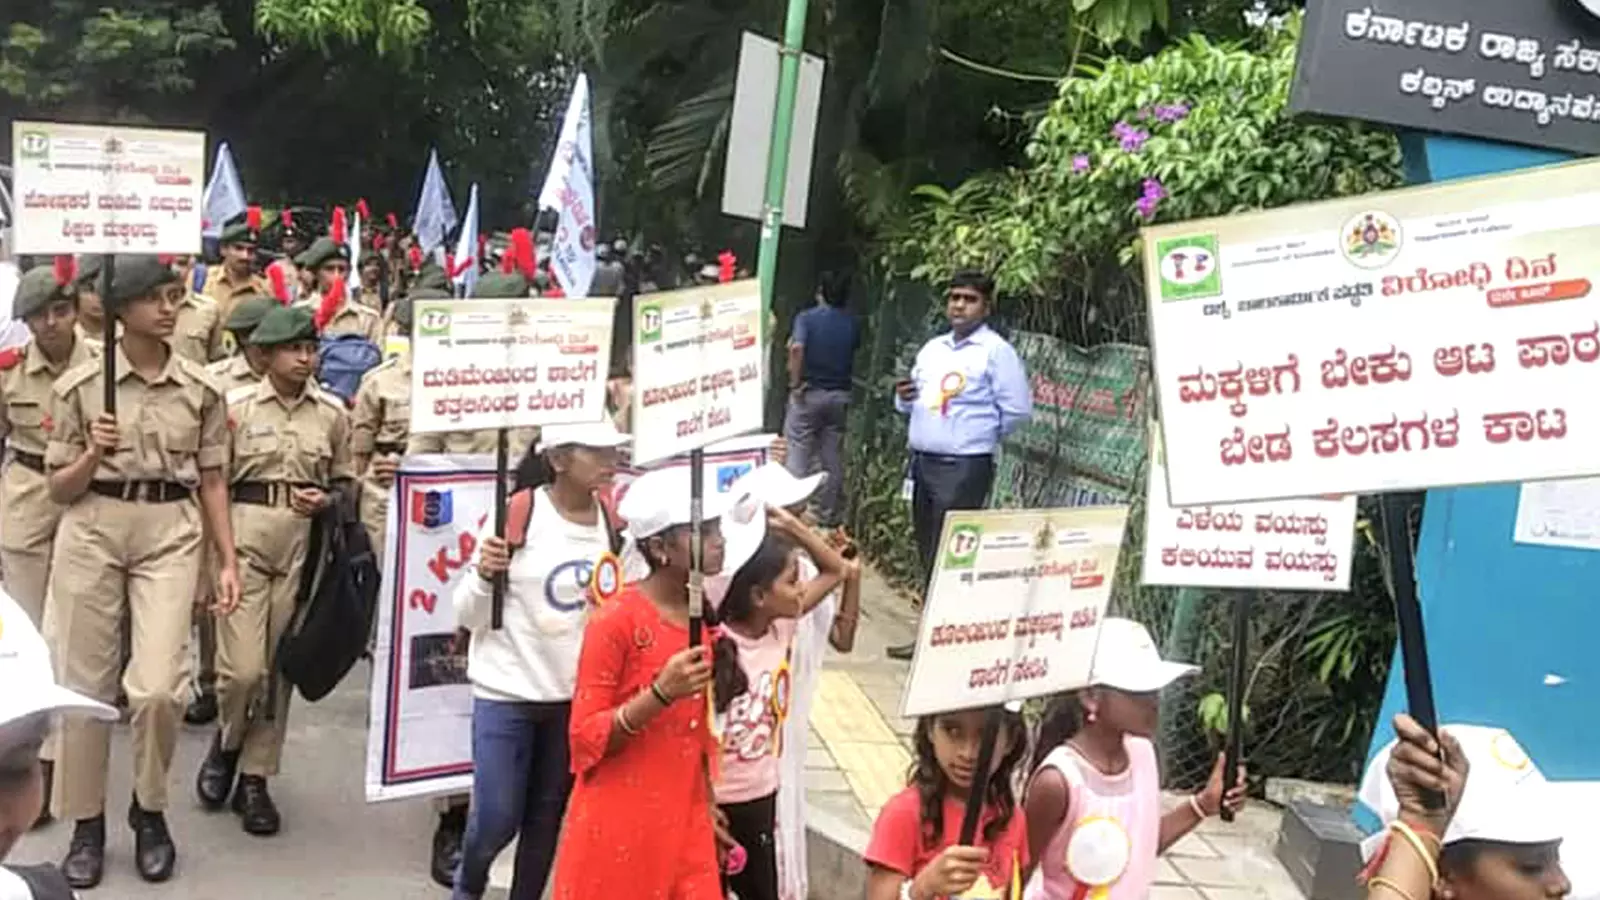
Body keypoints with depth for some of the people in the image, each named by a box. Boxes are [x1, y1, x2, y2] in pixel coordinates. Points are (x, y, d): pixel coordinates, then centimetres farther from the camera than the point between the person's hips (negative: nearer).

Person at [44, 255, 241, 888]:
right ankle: (86, 823, 23)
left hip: (171, 535, 0)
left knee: (158, 688, -9)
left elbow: (212, 482, 9)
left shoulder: (200, 388, 4)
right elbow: (58, 489, 4)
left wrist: (228, 560, 4)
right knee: (85, 684, 6)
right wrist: (94, 453, -15)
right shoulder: (80, 384, 0)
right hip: (91, 533, 0)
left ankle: (150, 810, 17)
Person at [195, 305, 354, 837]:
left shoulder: (333, 413, 6)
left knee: (279, 667, 7)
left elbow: (345, 482, 15)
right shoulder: (236, 405, 0)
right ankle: (227, 743, 24)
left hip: (304, 542, 2)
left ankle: (256, 777, 20)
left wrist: (324, 500, -8)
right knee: (243, 667, -8)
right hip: (244, 536, -2)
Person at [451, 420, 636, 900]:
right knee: (497, 818, 2)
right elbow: (468, 616, -7)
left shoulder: (612, 523, -2)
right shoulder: (515, 515, -14)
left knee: (547, 817, 13)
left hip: (576, 694, 4)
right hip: (506, 691, -3)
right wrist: (486, 575, -25)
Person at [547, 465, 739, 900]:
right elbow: (586, 737, -15)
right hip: (619, 824, -6)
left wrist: (706, 807, 15)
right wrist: (660, 693, -27)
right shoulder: (617, 619, -15)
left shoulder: (702, 616, 6)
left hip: (682, 821, 6)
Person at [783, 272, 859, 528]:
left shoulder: (807, 318, -8)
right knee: (832, 456, 11)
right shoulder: (851, 324, 5)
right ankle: (829, 515, 16)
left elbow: (797, 347, -23)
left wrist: (795, 382, -17)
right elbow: (855, 354, 10)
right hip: (840, 395, 4)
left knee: (798, 454, 2)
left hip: (810, 392, -4)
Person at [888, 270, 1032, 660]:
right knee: (928, 553, 12)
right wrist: (904, 398, 2)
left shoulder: (996, 351, -6)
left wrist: (980, 435, 0)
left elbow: (1017, 409, -9)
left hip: (965, 467, -8)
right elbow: (914, 402, 25)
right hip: (923, 462, 8)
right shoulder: (932, 349, 16)